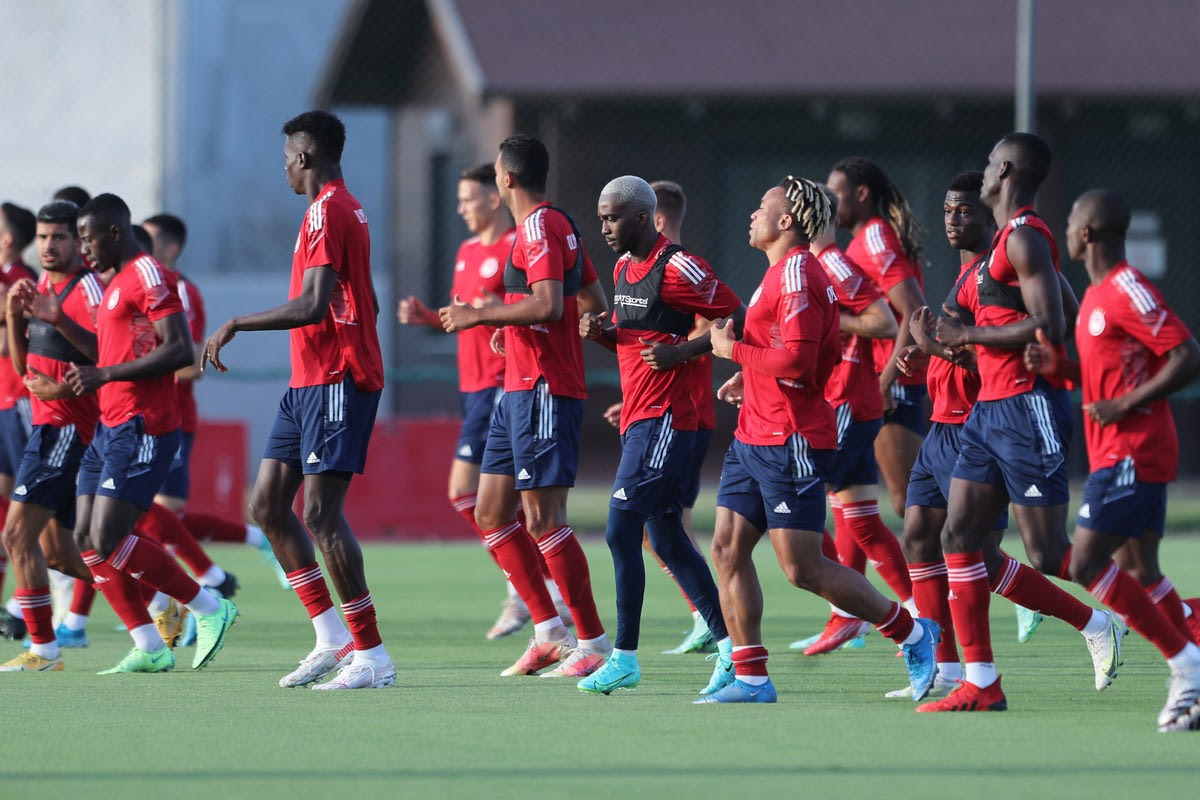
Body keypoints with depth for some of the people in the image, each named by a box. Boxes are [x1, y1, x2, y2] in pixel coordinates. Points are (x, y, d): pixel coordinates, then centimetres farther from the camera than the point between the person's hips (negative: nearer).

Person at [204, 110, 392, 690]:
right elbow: (360, 304, 25)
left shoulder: (326, 211, -13)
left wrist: (236, 325, -15)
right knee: (267, 505, 9)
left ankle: (372, 657, -12)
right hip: (308, 382, 11)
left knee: (320, 513, -13)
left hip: (334, 381, -11)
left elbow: (315, 304, -23)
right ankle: (332, 638, 9)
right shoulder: (347, 209, 18)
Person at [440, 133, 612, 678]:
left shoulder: (539, 228, -14)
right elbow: (593, 303, 21)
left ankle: (593, 643, -6)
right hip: (520, 389, 10)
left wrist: (480, 315, -17)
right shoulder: (559, 225, 16)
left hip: (543, 392, -10)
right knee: (491, 514, 11)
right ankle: (549, 630, 12)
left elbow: (548, 305, -26)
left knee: (543, 520, -9)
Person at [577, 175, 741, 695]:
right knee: (667, 539, 10)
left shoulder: (676, 269, -13)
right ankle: (729, 646, 14)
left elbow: (737, 317, -12)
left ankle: (625, 657, -8)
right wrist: (603, 333, 4)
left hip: (664, 418, -10)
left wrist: (684, 350, -17)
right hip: (638, 418, 10)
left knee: (621, 532, -12)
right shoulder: (624, 268, 15)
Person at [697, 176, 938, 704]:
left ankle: (911, 633, 4)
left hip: (790, 442, -10)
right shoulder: (783, 272, 18)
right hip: (754, 437, 10)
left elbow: (797, 361, -24)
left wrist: (734, 349, -12)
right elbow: (815, 356, 26)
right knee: (727, 550, 3)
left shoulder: (797, 274, -15)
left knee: (802, 568, -8)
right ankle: (751, 678, 4)